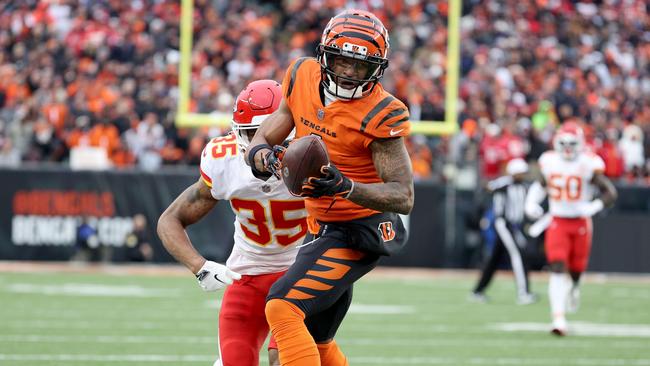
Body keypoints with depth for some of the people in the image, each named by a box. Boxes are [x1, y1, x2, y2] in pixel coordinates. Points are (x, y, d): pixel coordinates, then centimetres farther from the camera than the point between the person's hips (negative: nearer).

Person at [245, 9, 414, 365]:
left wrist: (345, 187, -37)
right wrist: (262, 156, -23)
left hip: (358, 233, -8)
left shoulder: (381, 115, -21)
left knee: (283, 307, -22)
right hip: (325, 229, 8)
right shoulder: (303, 78, -3)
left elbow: (403, 198, -21)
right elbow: (260, 142, 2)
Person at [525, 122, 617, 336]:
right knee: (557, 268, -15)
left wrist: (592, 208, -24)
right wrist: (531, 202, 2)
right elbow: (541, 184, 19)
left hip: (580, 223, -1)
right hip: (557, 222, 1)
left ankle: (573, 290, 47)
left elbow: (610, 193, -9)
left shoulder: (588, 165, -10)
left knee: (576, 270, 9)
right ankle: (559, 319, -19)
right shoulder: (550, 162, -1)